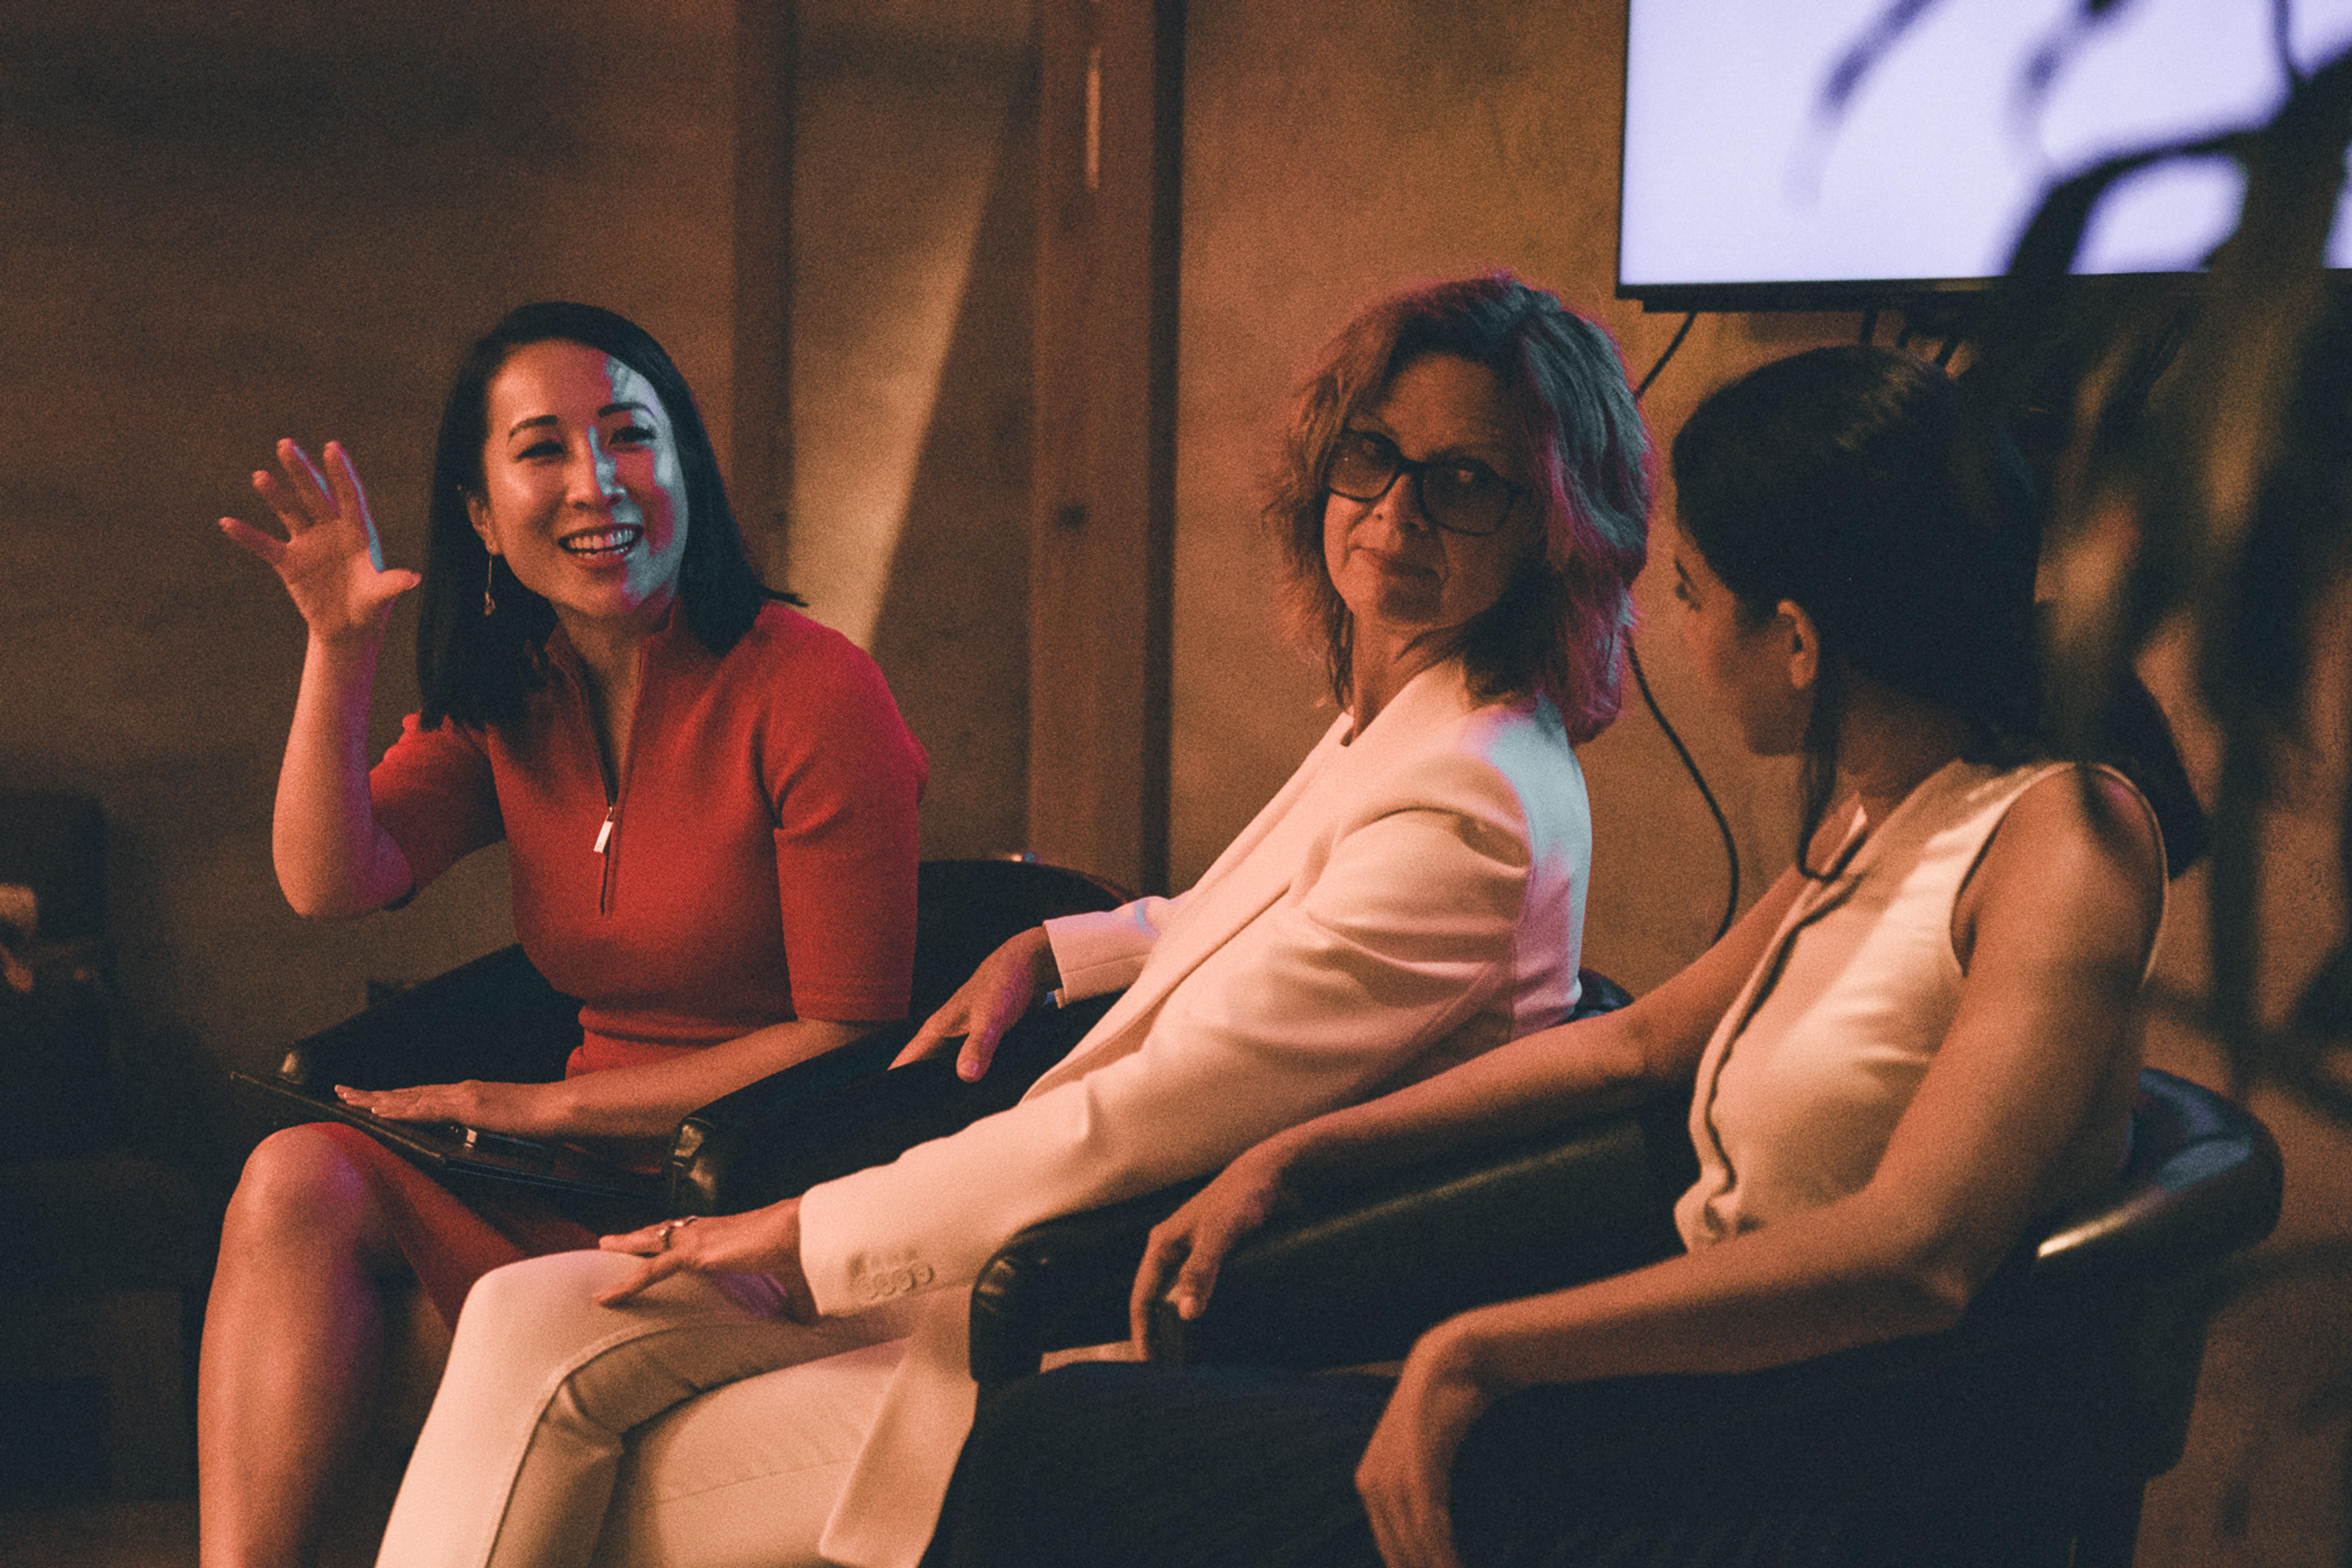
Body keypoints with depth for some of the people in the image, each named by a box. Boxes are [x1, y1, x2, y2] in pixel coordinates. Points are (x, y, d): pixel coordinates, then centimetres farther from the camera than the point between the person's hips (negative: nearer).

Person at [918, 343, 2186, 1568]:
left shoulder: (2063, 838, -17)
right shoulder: (1863, 827, 14)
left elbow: (1916, 1254, -30)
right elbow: (1640, 1043, 25)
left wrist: (1477, 1352, -26)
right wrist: (1293, 1159, 19)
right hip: (1683, 1404, 9)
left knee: (1054, 1455, -10)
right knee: (1052, 1431, 1)